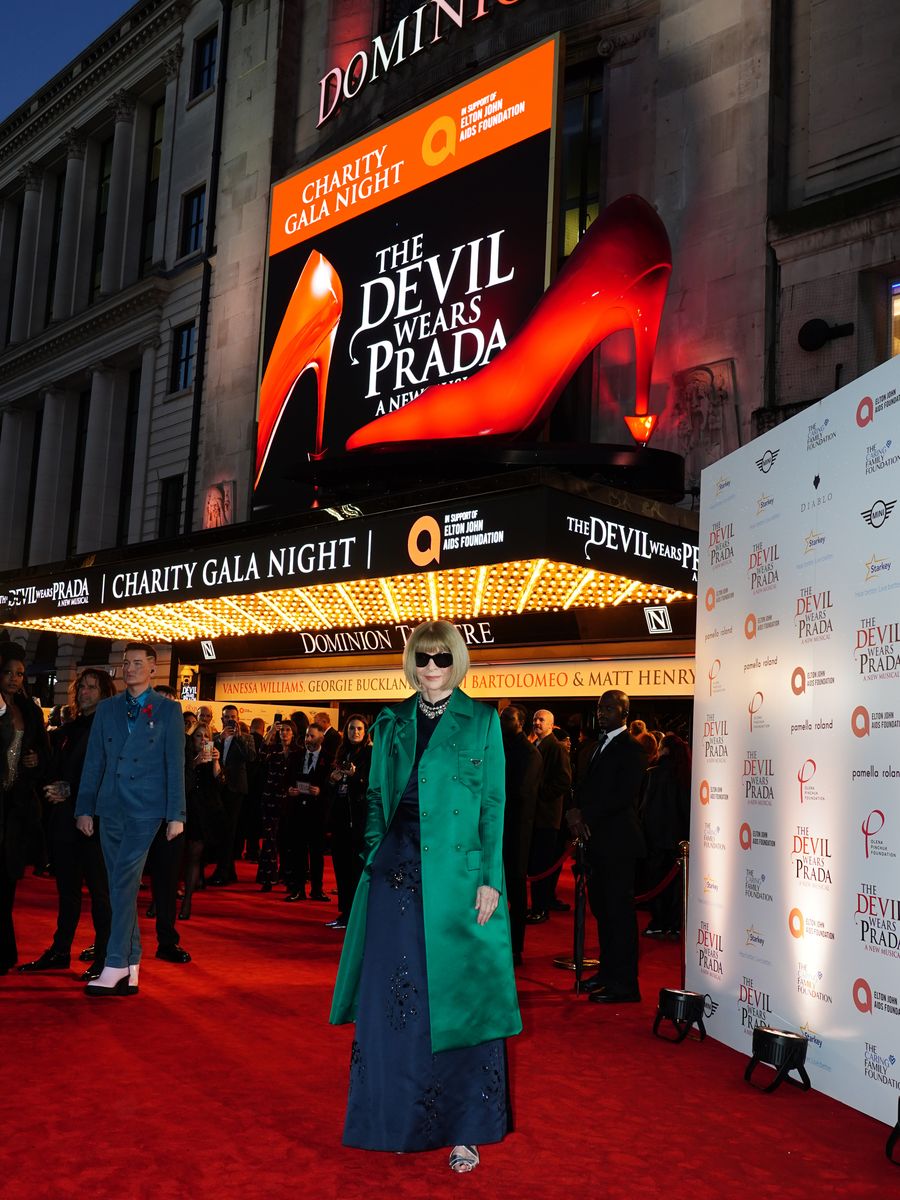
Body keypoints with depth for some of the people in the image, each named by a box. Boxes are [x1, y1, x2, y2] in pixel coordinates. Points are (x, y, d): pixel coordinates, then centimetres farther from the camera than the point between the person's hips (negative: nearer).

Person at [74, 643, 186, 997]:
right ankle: (131, 966, 15)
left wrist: (176, 815, -5)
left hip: (145, 809, -4)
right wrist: (84, 808, 8)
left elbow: (175, 765, -1)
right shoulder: (106, 708, 13)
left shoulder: (168, 710, 2)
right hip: (110, 808, 4)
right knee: (122, 887, 8)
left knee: (124, 883, -13)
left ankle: (115, 967, -10)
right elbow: (93, 762, 13)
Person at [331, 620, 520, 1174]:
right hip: (398, 873, 3)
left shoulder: (482, 722, 1)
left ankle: (464, 1130, 15)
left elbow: (494, 806, -2)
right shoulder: (392, 723, 11)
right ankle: (401, 1119, 22)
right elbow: (377, 798, 13)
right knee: (394, 999, 6)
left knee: (459, 999, 1)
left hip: (456, 875, -3)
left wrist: (489, 879, -8)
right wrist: (375, 861, 4)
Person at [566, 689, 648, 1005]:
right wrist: (575, 810, -4)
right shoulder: (599, 746, 17)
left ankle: (624, 984, 0)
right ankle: (608, 971, 27)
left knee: (619, 910, -5)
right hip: (597, 840, 9)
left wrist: (585, 814, -17)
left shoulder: (631, 749, -10)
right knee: (601, 907, 15)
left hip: (618, 841, -9)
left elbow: (623, 796, -18)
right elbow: (584, 786, 16)